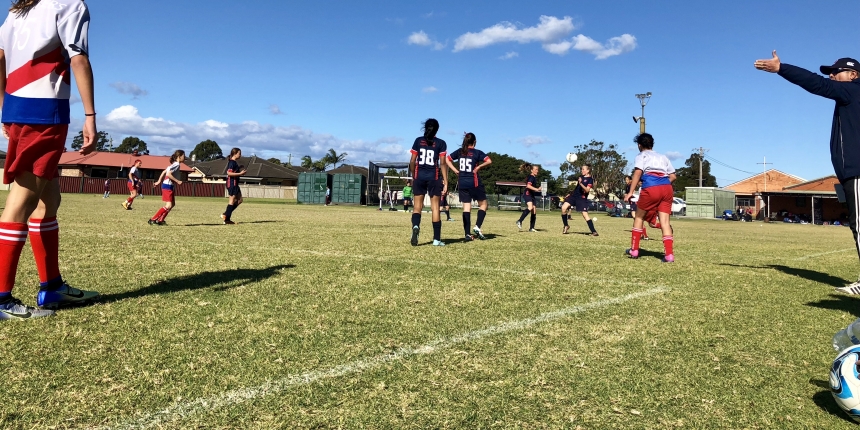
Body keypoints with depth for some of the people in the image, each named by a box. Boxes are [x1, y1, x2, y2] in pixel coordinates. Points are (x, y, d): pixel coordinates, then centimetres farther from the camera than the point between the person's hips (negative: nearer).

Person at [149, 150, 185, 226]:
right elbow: (168, 174, -24)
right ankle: (153, 219, -8)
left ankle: (160, 220, 16)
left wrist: (159, 181, 20)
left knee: (172, 204, 13)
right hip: (167, 186, -10)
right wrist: (177, 181, -18)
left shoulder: (174, 164, 15)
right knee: (169, 205, -11)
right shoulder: (177, 165, -14)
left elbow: (164, 172, 18)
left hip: (169, 186, 10)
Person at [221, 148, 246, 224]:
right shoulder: (232, 162, -13)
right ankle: (226, 219, 1)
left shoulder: (235, 162, 16)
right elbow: (229, 173, -22)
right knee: (232, 200, -4)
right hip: (232, 183, -10)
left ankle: (225, 215, 13)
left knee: (239, 200, 13)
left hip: (235, 184, 10)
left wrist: (241, 172, 10)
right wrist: (240, 173, -20)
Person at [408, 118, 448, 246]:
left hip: (419, 176, 1)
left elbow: (412, 161, 3)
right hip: (434, 177, -1)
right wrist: (445, 182, -5)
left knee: (417, 206, 7)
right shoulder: (441, 143, 0)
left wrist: (413, 177, 15)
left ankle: (416, 226, -24)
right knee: (435, 207, 4)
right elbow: (443, 164, -6)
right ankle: (436, 239, 6)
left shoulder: (418, 141, 5)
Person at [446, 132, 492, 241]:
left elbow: (447, 159, 9)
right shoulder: (477, 152, -4)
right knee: (483, 204, 11)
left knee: (466, 207, 5)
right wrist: (478, 167, -7)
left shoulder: (459, 151, 7)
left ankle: (468, 234, 0)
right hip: (474, 182, -4)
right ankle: (477, 227, -5)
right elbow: (489, 161, -17)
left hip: (462, 183, 4)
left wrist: (455, 170, 4)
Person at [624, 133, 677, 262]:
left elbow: (638, 172, -5)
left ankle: (634, 250, 16)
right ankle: (669, 254, -9)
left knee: (639, 217, 15)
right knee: (665, 221, 2)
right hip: (667, 188, 4)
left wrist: (631, 192, -9)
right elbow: (673, 176, 20)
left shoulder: (641, 156, 13)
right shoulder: (663, 157, 28)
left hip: (651, 188, -4)